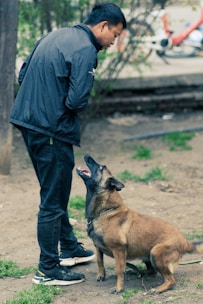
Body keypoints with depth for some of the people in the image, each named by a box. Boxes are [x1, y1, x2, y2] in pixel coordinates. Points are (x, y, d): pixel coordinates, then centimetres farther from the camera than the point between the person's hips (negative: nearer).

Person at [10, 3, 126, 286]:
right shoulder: (85, 49, -15)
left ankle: (69, 248, 36)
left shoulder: (55, 36, 13)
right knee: (53, 201, 1)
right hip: (53, 130, -9)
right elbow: (77, 100, -21)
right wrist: (82, 103, 1)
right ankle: (48, 269, 10)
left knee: (55, 192, 21)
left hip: (28, 121, 9)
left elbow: (23, 74, 18)